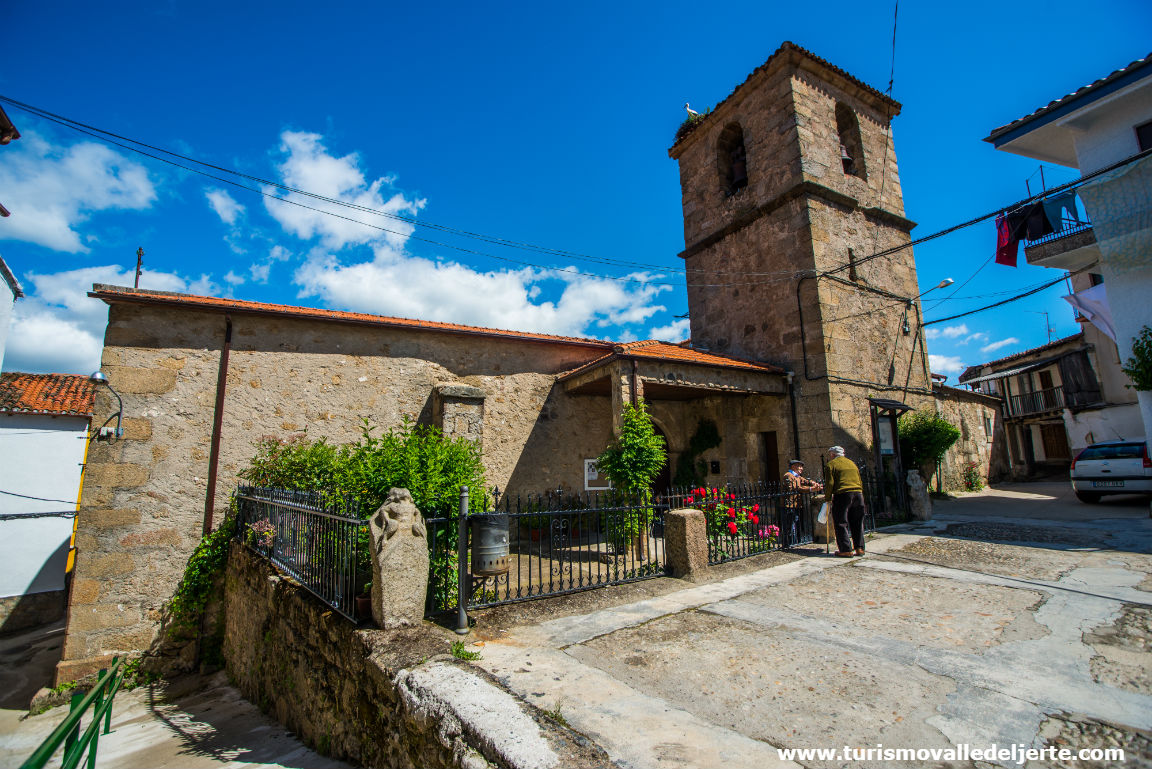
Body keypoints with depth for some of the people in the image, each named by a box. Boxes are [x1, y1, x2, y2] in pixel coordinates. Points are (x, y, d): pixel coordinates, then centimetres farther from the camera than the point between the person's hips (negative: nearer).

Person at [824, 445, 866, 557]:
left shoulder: (831, 464, 3)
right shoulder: (852, 463, 23)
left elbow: (830, 483, -6)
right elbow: (860, 482, 21)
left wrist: (828, 499, -1)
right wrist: (860, 495, 23)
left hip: (842, 494, -6)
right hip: (858, 493, 6)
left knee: (841, 523, -1)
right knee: (857, 523, 13)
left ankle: (846, 550, -3)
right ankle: (859, 548, 14)